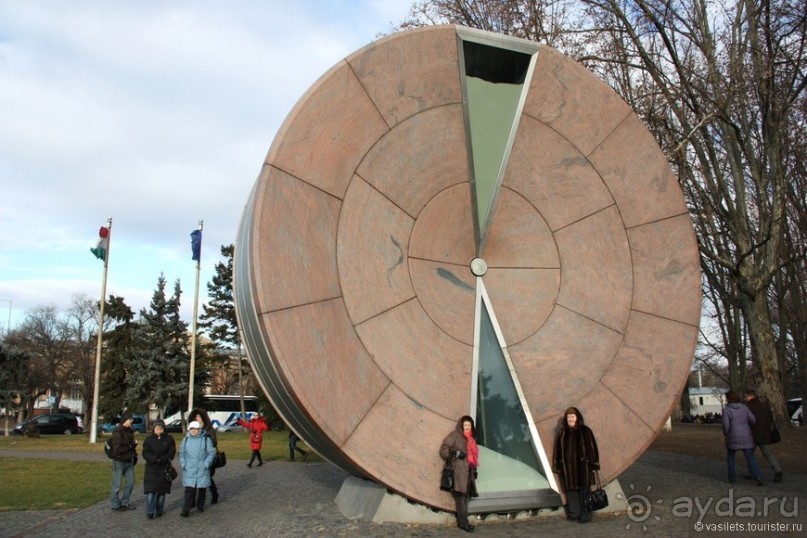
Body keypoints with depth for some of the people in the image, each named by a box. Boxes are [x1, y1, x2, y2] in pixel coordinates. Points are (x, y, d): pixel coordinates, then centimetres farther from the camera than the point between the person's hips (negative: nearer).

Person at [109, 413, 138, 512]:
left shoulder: (129, 431, 9)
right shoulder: (117, 432, -16)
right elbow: (118, 449, -22)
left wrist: (134, 456, 6)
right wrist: (131, 445, -18)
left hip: (129, 461, 8)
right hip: (119, 462, -8)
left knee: (130, 482, 13)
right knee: (117, 484, 4)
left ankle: (124, 502, 27)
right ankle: (114, 504, 18)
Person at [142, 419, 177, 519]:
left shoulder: (169, 439, 3)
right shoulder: (149, 439, 4)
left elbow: (172, 452, -4)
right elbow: (145, 453, -4)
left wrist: (162, 459, -19)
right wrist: (155, 459, -20)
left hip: (164, 468, 0)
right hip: (151, 468, 0)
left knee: (161, 491, 5)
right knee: (150, 490, -9)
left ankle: (159, 511, 16)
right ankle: (149, 512, -6)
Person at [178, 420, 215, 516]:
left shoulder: (206, 440, -4)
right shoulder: (186, 440, 6)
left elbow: (212, 453, -3)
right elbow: (182, 453, 12)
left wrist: (206, 464, -11)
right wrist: (183, 464, -1)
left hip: (202, 470, -1)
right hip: (189, 470, 1)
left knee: (202, 488, 9)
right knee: (189, 490, -6)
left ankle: (200, 506, 28)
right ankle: (185, 510, -5)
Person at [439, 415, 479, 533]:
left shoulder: (470, 438, 23)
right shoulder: (454, 435, 0)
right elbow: (443, 448, -7)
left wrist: (474, 469, 18)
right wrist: (456, 453, -18)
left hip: (468, 470, 8)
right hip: (458, 469, -8)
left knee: (465, 495, 5)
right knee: (460, 495, -12)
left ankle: (462, 521, 9)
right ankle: (463, 522, -12)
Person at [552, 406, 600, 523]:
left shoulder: (585, 431, -2)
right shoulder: (561, 433, 3)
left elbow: (592, 448, -1)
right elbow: (557, 450, 5)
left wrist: (593, 464, -5)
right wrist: (557, 466, 1)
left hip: (583, 466, -2)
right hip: (567, 467, 2)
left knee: (584, 491, 1)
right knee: (571, 490, 7)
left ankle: (585, 515, 10)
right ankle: (573, 513, 18)